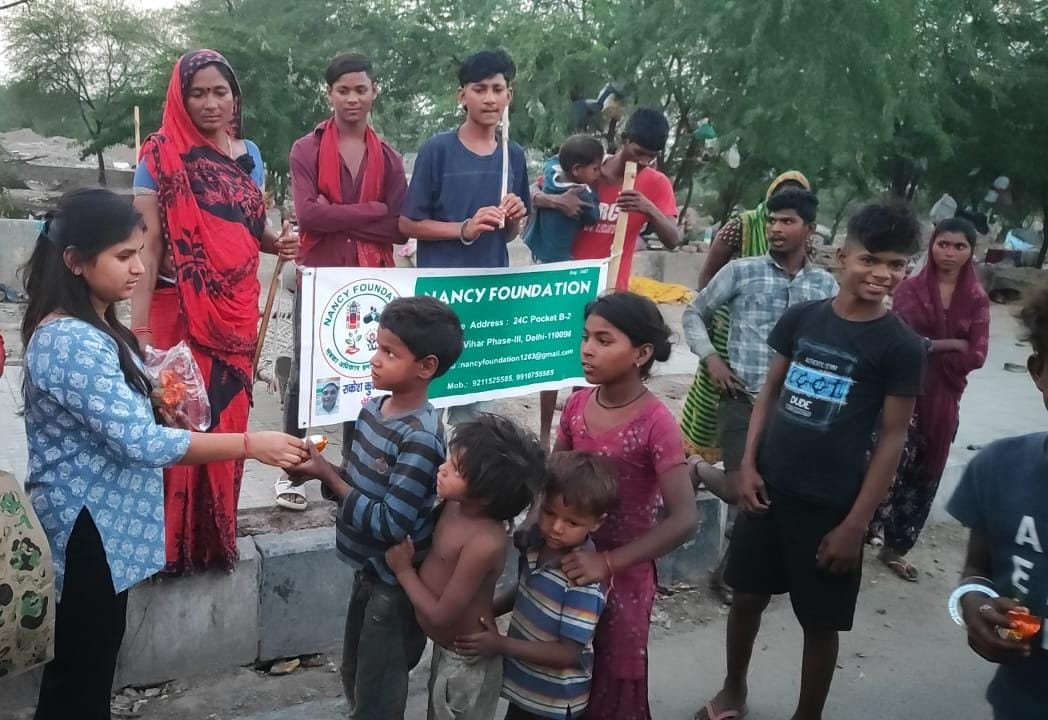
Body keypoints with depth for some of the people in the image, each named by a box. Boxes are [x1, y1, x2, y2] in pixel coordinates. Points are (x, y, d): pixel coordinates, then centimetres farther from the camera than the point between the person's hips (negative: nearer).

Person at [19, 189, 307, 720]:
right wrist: (251, 444, -29)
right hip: (88, 524, -10)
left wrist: (164, 406, -1)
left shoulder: (93, 325, 7)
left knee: (95, 650, 22)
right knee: (83, 661, 6)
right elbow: (140, 442, -30)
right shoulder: (70, 341, -25)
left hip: (106, 517, 10)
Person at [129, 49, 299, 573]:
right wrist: (139, 327, -17)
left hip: (237, 311, 5)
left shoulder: (249, 154, 10)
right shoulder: (161, 155, -6)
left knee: (229, 420, 10)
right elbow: (148, 243, -11)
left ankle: (218, 535, 25)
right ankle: (173, 542, 13)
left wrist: (276, 242, -4)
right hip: (180, 311, -5)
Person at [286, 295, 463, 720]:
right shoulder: (373, 407, -2)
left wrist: (327, 475, -24)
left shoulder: (420, 438, -27)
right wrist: (318, 470, -10)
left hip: (396, 583, -8)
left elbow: (389, 524, -28)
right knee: (354, 677, 27)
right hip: (368, 570, 8)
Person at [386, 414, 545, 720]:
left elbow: (441, 615, -28)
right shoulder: (455, 503, -13)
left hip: (466, 662, -7)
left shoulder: (485, 542, -36)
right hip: (447, 648, 8)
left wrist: (403, 570, -16)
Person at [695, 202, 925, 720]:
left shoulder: (901, 346, -9)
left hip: (831, 504, -3)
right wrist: (748, 465, -2)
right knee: (747, 595, 16)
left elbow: (893, 437, -7)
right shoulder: (801, 318, -1)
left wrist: (856, 523, -10)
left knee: (820, 621, 10)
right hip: (769, 487, 3)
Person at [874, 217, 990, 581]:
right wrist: (950, 344, -16)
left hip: (943, 398, 3)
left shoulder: (977, 299, 2)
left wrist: (928, 347, -12)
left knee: (924, 475, 12)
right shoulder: (910, 287, -3)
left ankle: (895, 547, 28)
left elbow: (976, 356, -5)